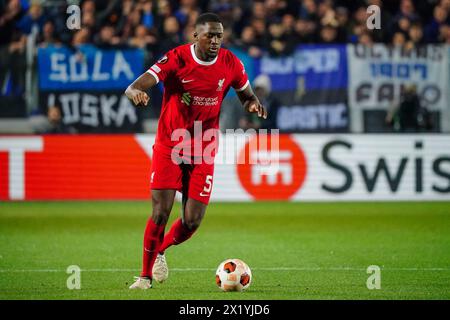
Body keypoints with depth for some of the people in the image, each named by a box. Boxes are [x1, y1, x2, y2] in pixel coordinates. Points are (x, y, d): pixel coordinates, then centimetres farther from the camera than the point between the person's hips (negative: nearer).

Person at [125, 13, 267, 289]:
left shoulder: (231, 64, -4)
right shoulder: (177, 58, -14)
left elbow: (247, 95, 13)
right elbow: (134, 87, -22)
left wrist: (254, 104, -12)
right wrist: (136, 92, -47)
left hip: (203, 151, 2)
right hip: (169, 146, -2)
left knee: (192, 222, -3)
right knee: (161, 214, -10)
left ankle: (160, 250, 30)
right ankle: (146, 275, 9)